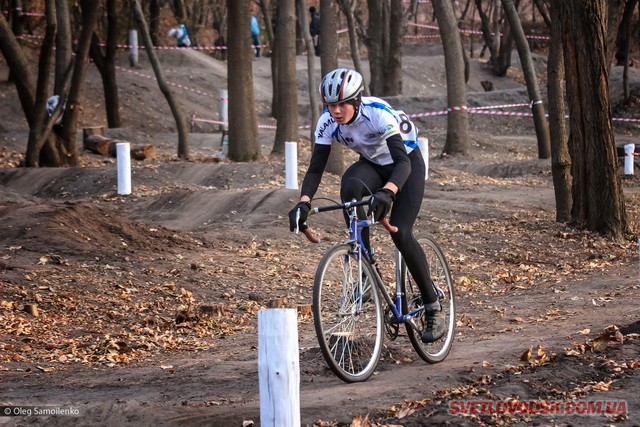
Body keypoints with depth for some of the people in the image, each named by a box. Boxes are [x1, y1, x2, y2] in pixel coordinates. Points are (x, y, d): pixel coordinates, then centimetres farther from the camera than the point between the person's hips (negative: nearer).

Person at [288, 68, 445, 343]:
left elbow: (402, 161, -43)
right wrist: (304, 202, -39)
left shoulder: (378, 113, -34)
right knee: (350, 185, -32)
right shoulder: (328, 122, -20)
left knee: (400, 233, -20)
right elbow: (316, 168, -20)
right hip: (372, 165, 4)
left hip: (407, 163, -4)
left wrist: (387, 192, -63)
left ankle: (433, 309, -4)